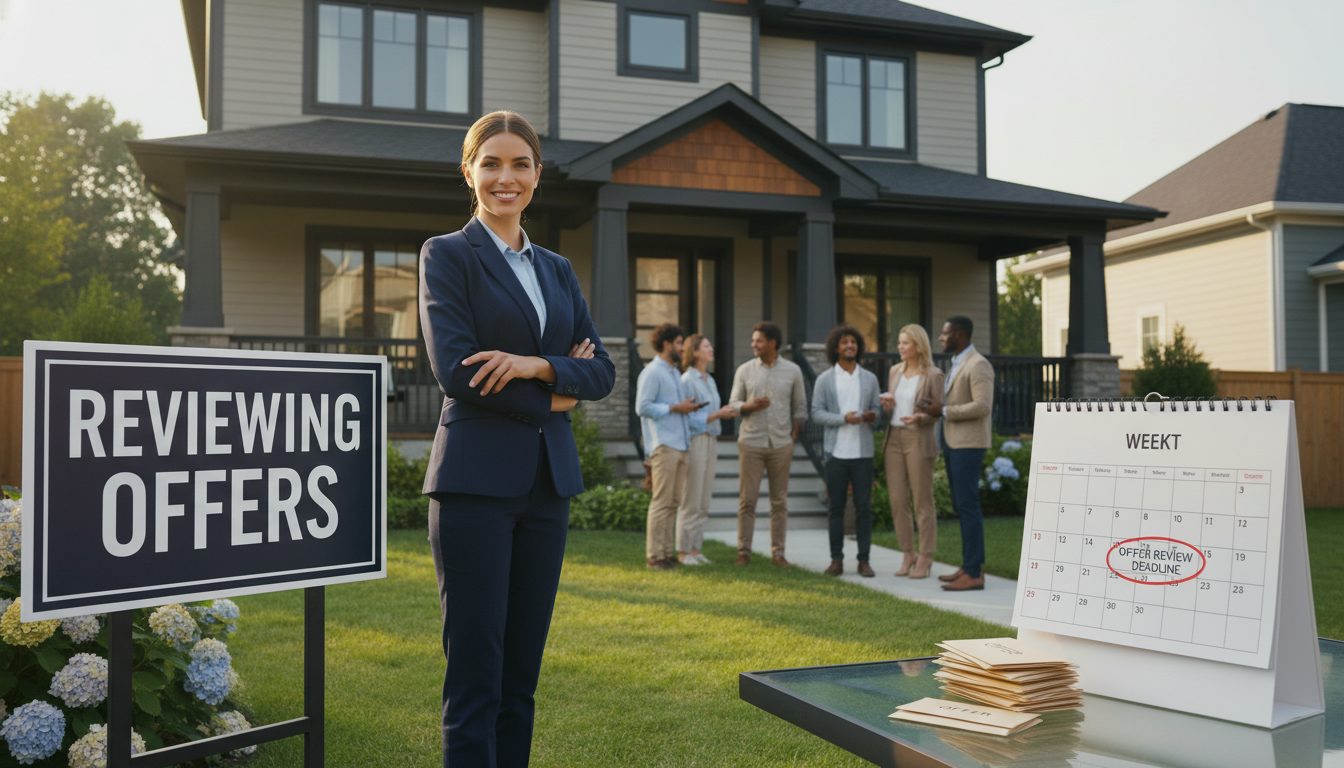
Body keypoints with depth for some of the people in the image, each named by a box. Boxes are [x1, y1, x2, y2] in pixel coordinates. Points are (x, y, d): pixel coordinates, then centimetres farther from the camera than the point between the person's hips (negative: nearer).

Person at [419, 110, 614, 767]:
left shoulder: (557, 269, 17)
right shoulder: (446, 254, 1)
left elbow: (601, 372, 8)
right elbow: (455, 371, -12)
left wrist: (537, 366, -10)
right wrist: (553, 398, -5)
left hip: (546, 482, 6)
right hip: (476, 479, -5)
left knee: (521, 679, 11)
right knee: (475, 681, -3)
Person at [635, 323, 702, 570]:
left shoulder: (675, 372, 22)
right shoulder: (652, 372, -6)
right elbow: (642, 407, -14)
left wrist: (688, 406, 10)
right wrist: (675, 408, -13)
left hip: (680, 445, 9)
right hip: (664, 446, -9)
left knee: (674, 502, 8)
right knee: (662, 501, -8)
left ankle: (666, 552, 12)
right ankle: (654, 555, -4)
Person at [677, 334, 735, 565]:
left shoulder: (710, 381, 16)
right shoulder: (687, 380, -9)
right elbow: (689, 418, -13)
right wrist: (717, 414, -16)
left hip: (710, 442, 8)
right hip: (694, 441, -8)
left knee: (703, 502, 8)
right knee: (691, 501, -5)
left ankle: (696, 549, 14)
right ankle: (683, 551, 2)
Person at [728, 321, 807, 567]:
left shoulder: (793, 371, 5)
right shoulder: (745, 370, 5)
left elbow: (800, 406, 11)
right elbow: (733, 404, 7)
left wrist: (794, 434, 2)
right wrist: (750, 406, -14)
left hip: (781, 444, 1)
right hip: (751, 442, 0)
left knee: (779, 501, 4)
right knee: (747, 500, -1)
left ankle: (778, 552, 10)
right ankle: (744, 551, 6)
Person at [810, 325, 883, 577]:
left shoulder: (869, 378, 9)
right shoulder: (825, 379, 3)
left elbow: (877, 408, 11)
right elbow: (816, 412, -2)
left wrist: (873, 416, -13)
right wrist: (843, 418, -17)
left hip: (863, 452, 1)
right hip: (836, 452, -1)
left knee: (863, 507, 1)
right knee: (836, 507, 3)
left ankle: (864, 560, 8)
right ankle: (836, 560, 10)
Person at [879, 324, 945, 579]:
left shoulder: (933, 375, -5)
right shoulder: (895, 371, 12)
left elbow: (939, 412, -4)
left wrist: (920, 418, -21)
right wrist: (887, 405, 0)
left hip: (918, 440, -6)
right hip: (894, 438, 6)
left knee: (923, 503, 0)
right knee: (897, 501, 7)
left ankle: (925, 558, 8)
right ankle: (907, 554, 18)